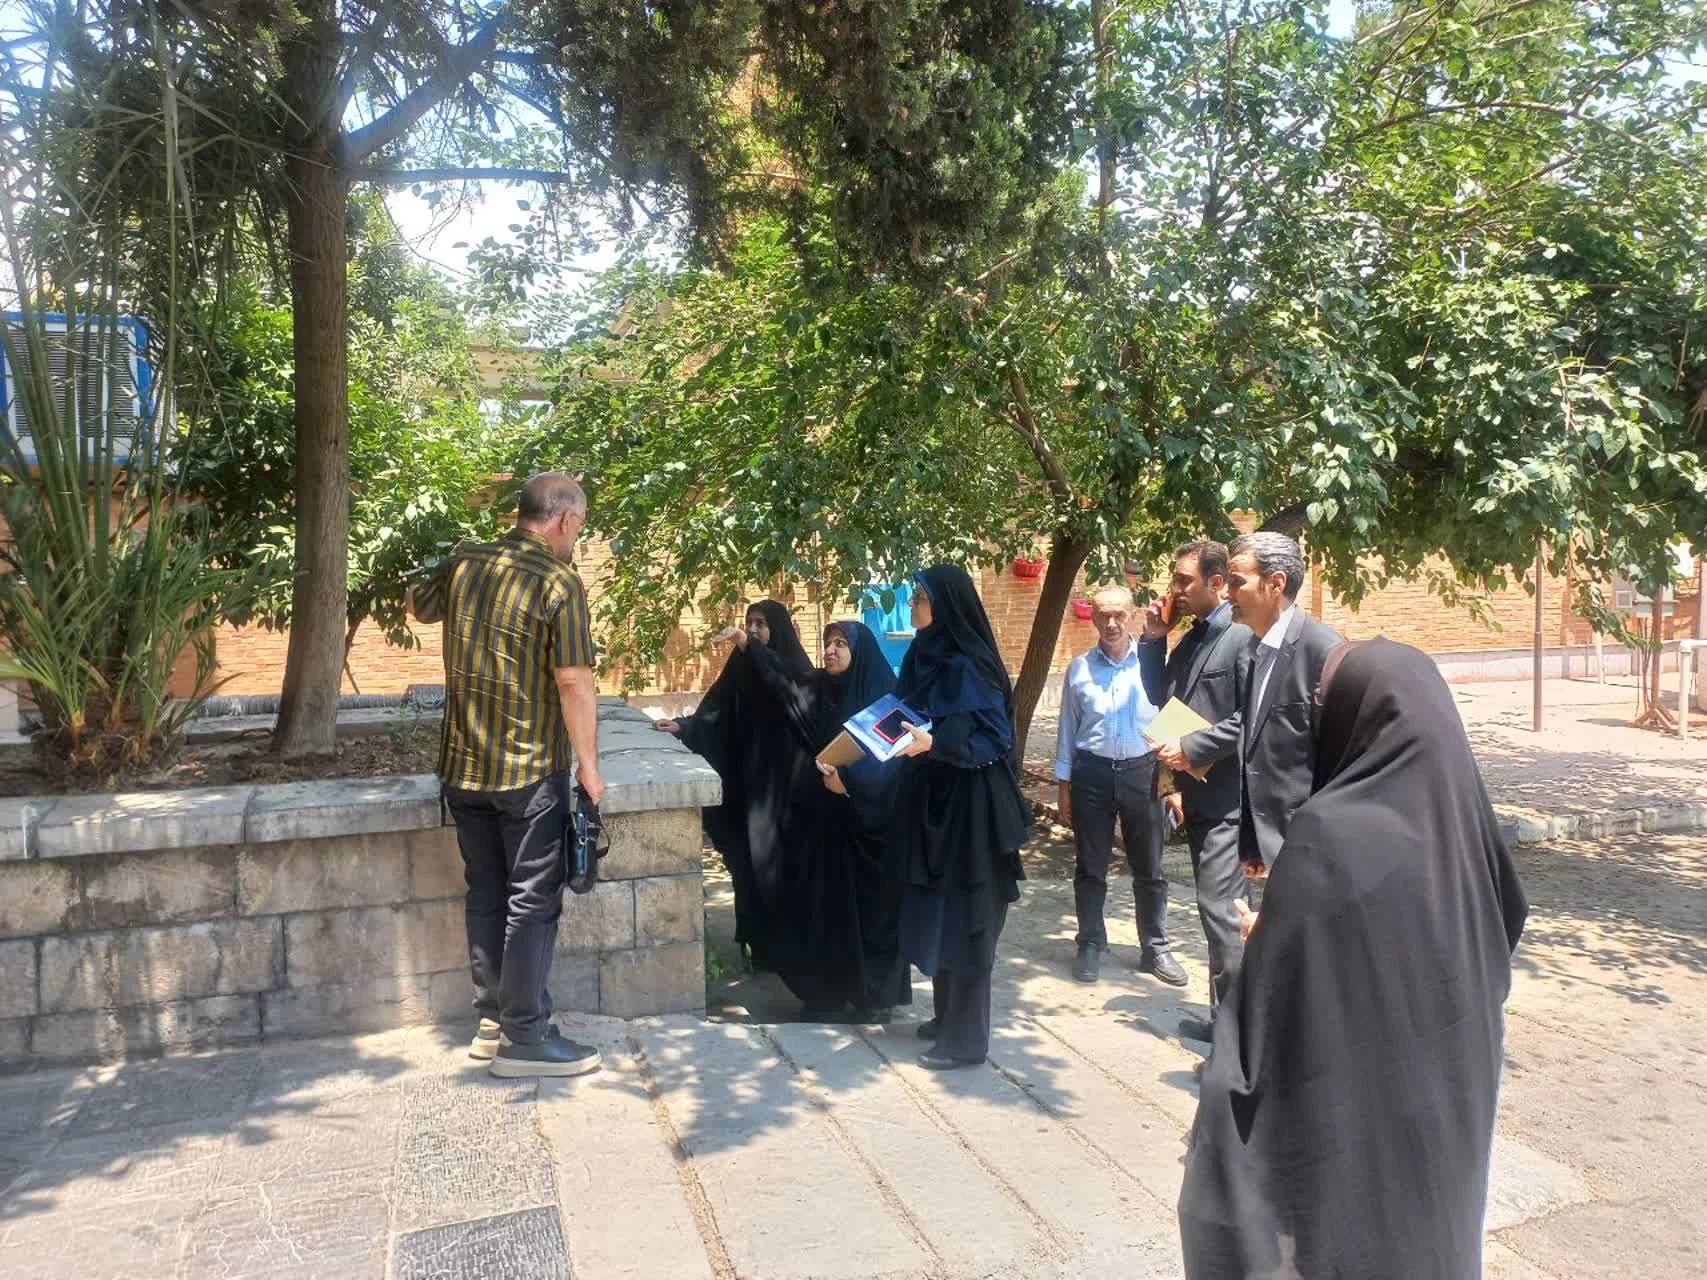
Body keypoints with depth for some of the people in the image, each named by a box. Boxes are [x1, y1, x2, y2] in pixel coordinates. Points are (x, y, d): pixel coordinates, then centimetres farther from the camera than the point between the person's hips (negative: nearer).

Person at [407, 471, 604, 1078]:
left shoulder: (462, 564, 3)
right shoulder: (559, 582, -15)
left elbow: (419, 608, 24)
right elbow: (574, 681, -17)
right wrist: (589, 764, -9)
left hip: (464, 767, 6)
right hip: (531, 771, -6)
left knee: (485, 894, 16)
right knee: (532, 901, 4)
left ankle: (491, 1020, 25)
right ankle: (525, 1036, 10)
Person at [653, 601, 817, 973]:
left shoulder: (793, 664, -3)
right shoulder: (741, 666, 10)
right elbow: (715, 711, 5)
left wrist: (750, 645, -32)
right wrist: (682, 725, -12)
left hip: (783, 778, -5)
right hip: (747, 776, 5)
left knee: (779, 856, -3)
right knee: (748, 856, 5)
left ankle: (785, 945, 7)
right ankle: (757, 938, 16)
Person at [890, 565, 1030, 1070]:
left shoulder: (965, 665, -17)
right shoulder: (927, 657, 9)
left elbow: (992, 736, -21)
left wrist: (932, 742, -33)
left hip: (966, 807, -9)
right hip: (934, 801, 9)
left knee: (963, 919, -1)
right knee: (940, 916, 16)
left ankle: (967, 1038, 8)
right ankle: (948, 1017, 30)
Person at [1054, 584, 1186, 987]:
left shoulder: (1153, 662, -3)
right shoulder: (1079, 669, 2)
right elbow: (1068, 729, 7)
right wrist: (1064, 786, 7)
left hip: (1141, 772, -1)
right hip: (1092, 773, 1)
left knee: (1149, 868, 9)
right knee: (1090, 867, 9)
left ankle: (1155, 948, 22)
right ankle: (1090, 946, 22)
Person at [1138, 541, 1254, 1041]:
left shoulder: (1244, 636, -13)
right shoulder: (1189, 640, 14)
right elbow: (1161, 699, 15)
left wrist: (1191, 747, -18)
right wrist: (1153, 641, 5)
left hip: (1228, 796, -9)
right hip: (1197, 793, 9)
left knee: (1219, 905, -9)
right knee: (1229, 905, 15)